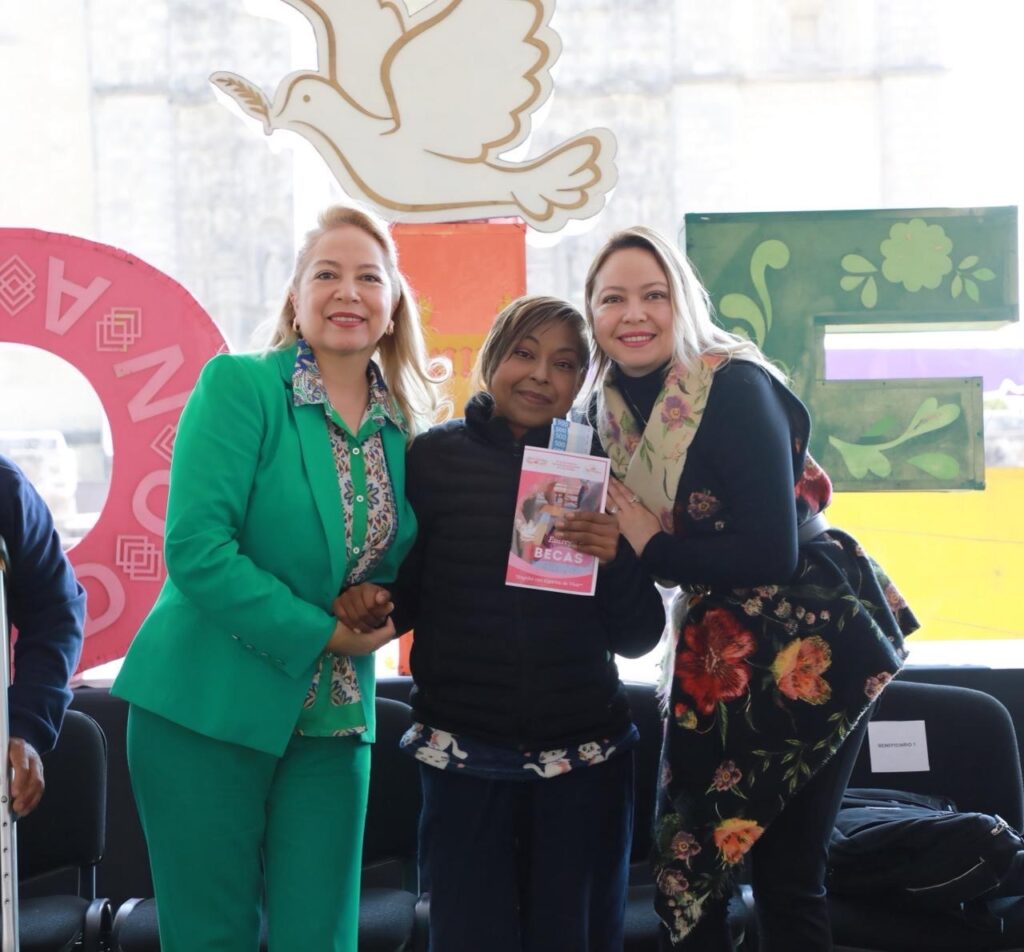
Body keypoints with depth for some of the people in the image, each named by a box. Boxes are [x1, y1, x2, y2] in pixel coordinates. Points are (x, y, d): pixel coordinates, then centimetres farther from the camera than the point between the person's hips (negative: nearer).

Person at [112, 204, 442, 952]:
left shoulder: (401, 426, 7)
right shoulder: (237, 385, -9)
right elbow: (196, 547, -18)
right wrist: (318, 635, -17)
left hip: (333, 719, 5)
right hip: (207, 706, -5)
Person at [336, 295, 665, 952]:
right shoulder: (436, 457, -1)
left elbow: (638, 638, 2)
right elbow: (407, 596, 3)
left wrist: (616, 558, -16)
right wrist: (371, 603, -18)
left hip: (585, 761, 2)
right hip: (464, 758, -1)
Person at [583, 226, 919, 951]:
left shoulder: (735, 387, -18)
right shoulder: (611, 404, 4)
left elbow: (771, 552, -23)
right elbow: (622, 533, 14)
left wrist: (652, 545, -15)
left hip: (808, 644, -7)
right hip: (715, 646, 7)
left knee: (785, 870, -1)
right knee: (686, 867, 10)